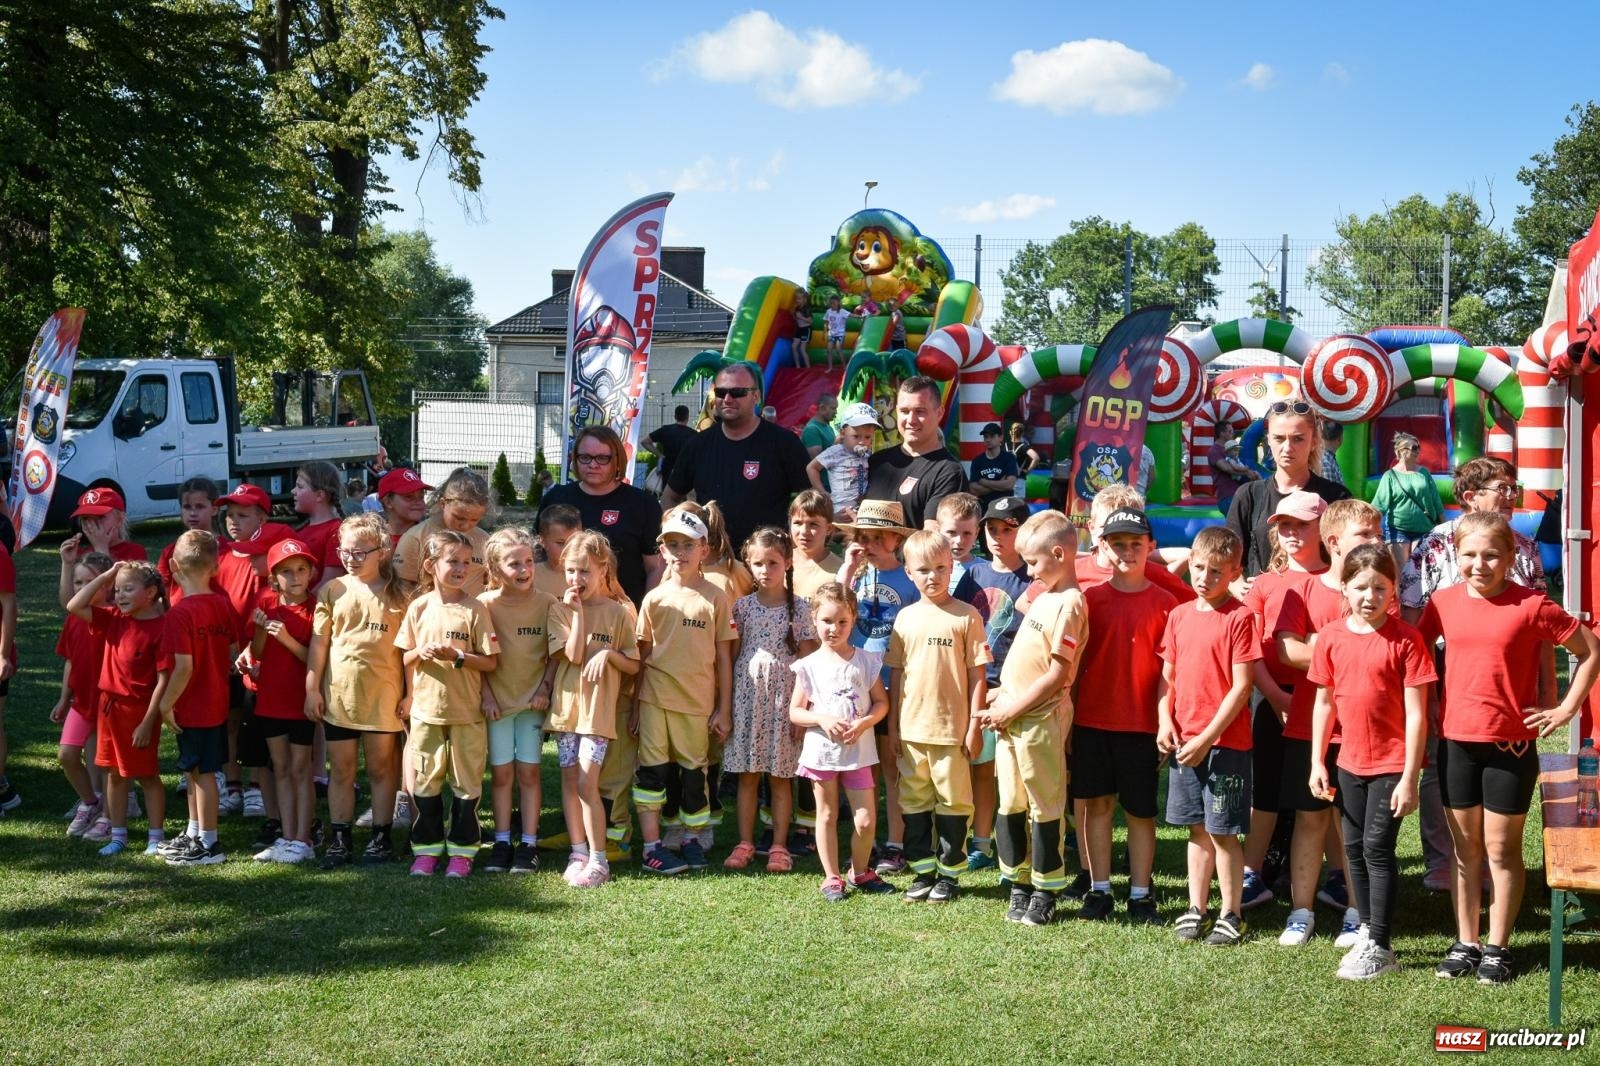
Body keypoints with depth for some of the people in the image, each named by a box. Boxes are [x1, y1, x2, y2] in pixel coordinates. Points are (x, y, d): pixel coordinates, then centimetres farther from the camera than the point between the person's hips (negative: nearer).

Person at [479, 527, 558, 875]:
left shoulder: (547, 603, -5)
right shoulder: (486, 604, -6)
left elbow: (555, 654, 1)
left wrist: (545, 689, -8)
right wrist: (486, 697, -7)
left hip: (533, 700, 0)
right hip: (497, 701, 0)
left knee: (528, 771, 3)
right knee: (501, 773, 5)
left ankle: (528, 844, 9)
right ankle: (502, 842, 14)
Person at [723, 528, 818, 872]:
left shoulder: (799, 609, 1)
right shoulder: (742, 606, 6)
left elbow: (806, 660, 0)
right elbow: (731, 655, 8)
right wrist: (726, 703, 3)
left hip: (784, 698, -2)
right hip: (747, 696, 2)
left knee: (780, 776, 3)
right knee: (747, 775, 5)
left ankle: (779, 846, 10)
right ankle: (745, 844, 13)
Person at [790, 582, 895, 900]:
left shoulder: (867, 661, -1)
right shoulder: (809, 666, -3)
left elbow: (882, 702, 3)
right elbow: (795, 712, -1)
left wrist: (864, 722, -15)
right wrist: (822, 720, -18)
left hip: (858, 751, 1)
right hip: (821, 751, 0)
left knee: (866, 820, 2)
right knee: (827, 816, 10)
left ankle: (860, 872, 24)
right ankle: (832, 877, 21)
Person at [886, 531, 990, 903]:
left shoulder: (967, 616, -5)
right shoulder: (906, 617, 5)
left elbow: (977, 674, -5)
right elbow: (896, 673, 10)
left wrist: (975, 725, -8)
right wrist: (893, 724, 8)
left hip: (953, 728, -4)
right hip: (912, 728, 4)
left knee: (953, 801, 6)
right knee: (914, 802, 11)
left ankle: (948, 872, 18)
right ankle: (922, 870, 23)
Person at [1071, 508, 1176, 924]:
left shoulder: (1164, 602, -1)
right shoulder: (1091, 598, 3)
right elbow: (1075, 663, 6)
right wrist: (1066, 718, 3)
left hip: (1142, 724, -1)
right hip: (1092, 720, 1)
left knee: (1141, 810, 5)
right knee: (1096, 804, 7)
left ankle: (1140, 895, 13)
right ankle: (1099, 890, 16)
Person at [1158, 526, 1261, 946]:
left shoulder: (1240, 617, -10)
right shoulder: (1179, 615, 8)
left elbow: (1242, 687, -13)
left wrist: (1207, 738, -15)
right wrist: (1165, 720, -2)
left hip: (1225, 742, -5)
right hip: (1183, 742, 5)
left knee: (1223, 831, 0)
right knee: (1197, 829, 13)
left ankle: (1231, 916, 11)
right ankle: (1196, 908, 22)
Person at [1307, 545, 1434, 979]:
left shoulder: (1405, 639, -13)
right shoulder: (1331, 636, 0)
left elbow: (1416, 713, -12)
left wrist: (1409, 778, -15)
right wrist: (1317, 762, 6)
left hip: (1392, 763, -5)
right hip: (1350, 762, 5)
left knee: (1377, 848, -4)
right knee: (1354, 848, 12)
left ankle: (1379, 947, 5)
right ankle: (1367, 931, 28)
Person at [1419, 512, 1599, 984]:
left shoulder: (1531, 605, -10)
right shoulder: (1444, 602, 1)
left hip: (1511, 744, -3)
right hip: (1455, 742, 3)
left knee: (1502, 849, 6)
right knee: (1465, 849, 12)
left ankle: (1497, 949, 17)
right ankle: (1465, 944, 22)